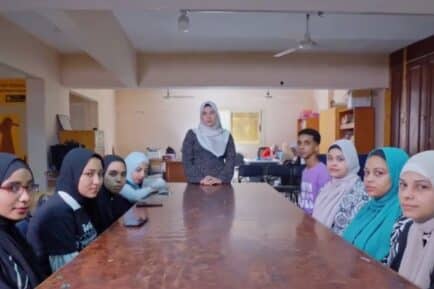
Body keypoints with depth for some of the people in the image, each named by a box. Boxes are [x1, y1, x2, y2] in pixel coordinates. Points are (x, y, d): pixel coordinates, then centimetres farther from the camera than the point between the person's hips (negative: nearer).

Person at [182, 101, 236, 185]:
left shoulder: (226, 136, 9)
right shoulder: (192, 135, 5)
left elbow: (231, 160, 2)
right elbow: (186, 161, -1)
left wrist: (221, 179, -13)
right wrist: (199, 179, -14)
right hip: (197, 183, -1)